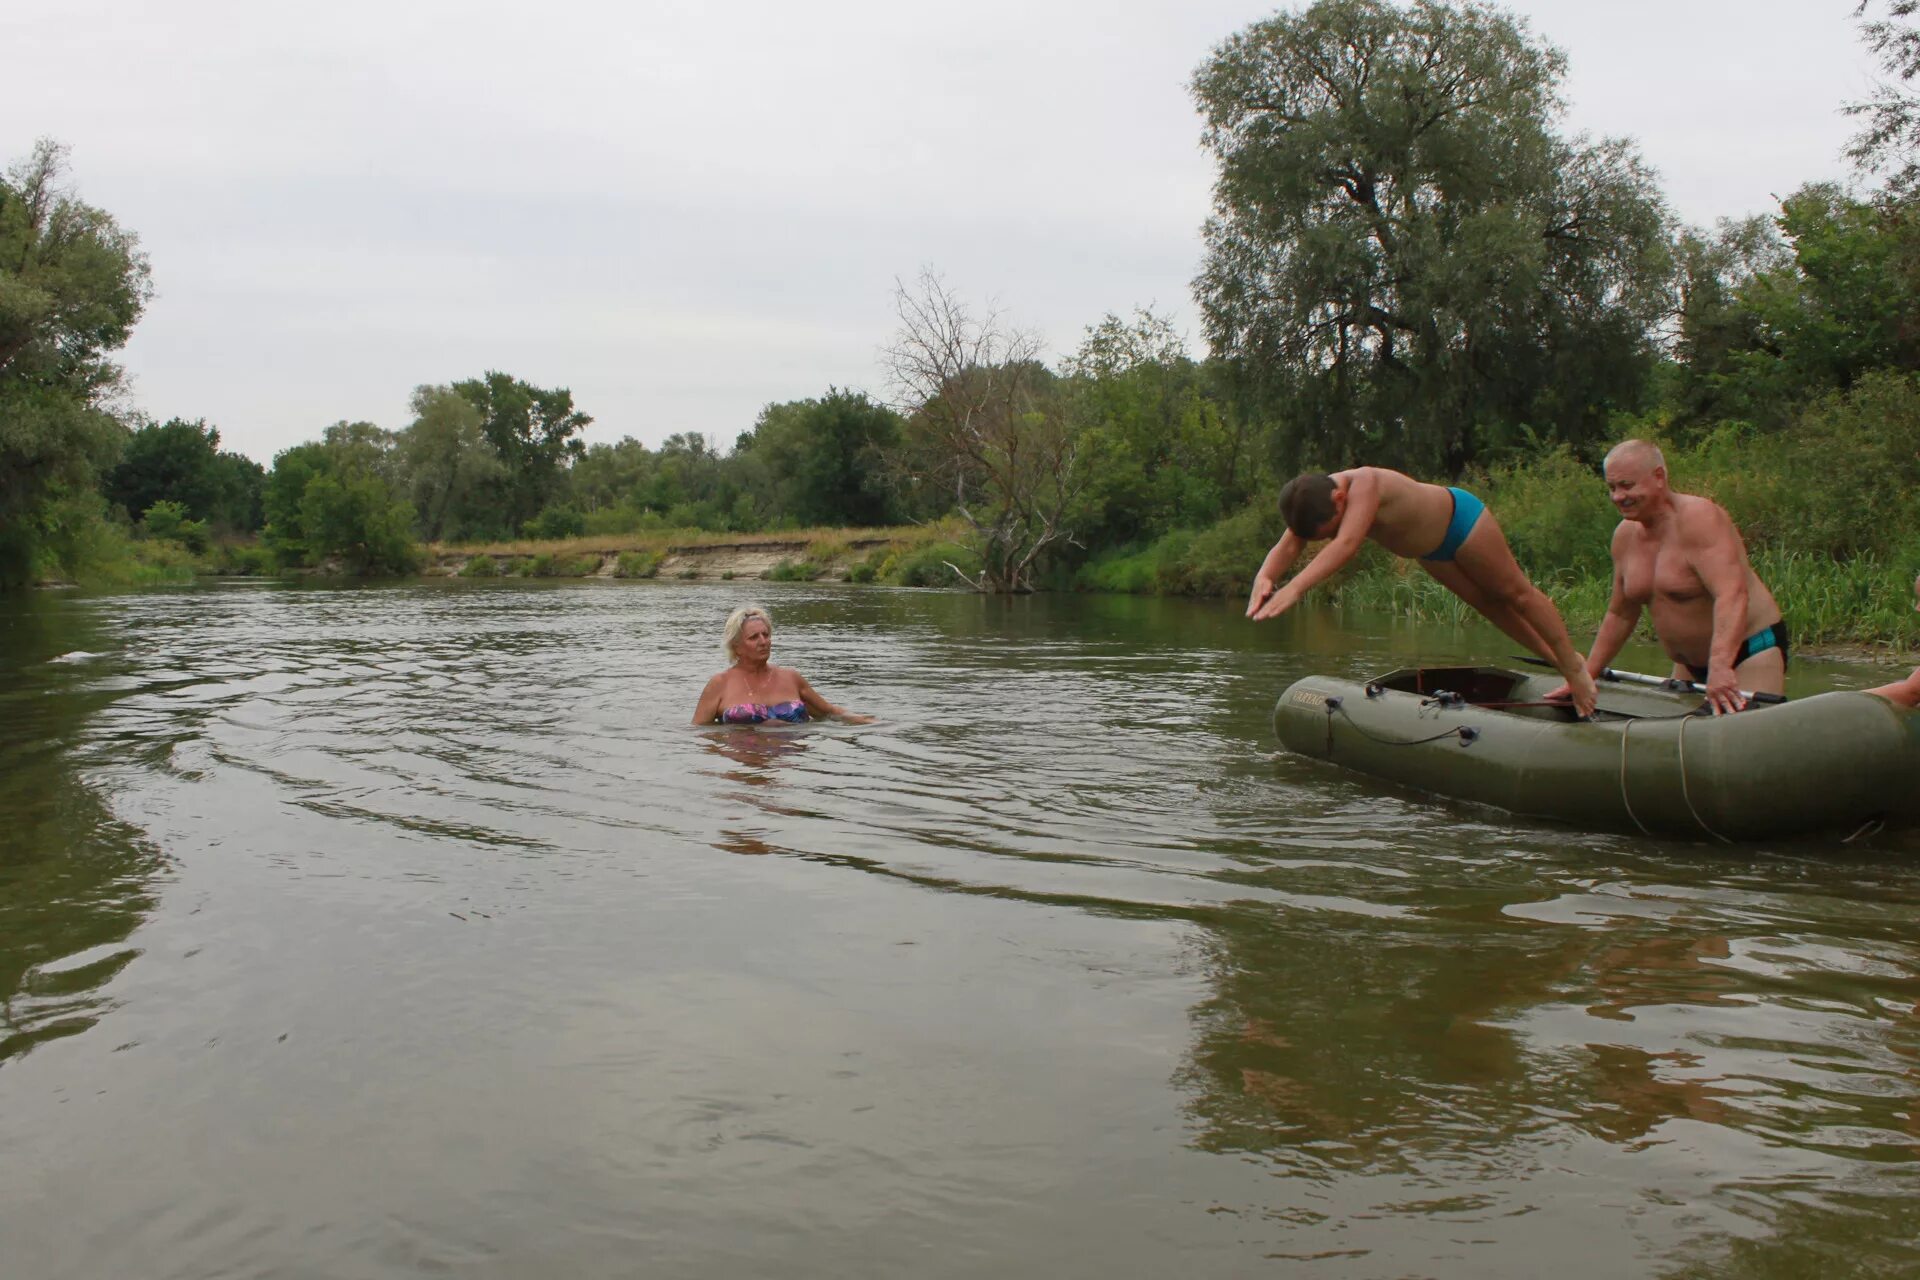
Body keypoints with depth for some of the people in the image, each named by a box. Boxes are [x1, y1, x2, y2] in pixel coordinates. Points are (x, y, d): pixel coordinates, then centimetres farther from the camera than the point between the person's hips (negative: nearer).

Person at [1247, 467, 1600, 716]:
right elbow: (1287, 547, -34)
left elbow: (1347, 544, -58)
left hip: (1460, 516, -8)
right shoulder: (1312, 500, -22)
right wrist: (1264, 577, -57)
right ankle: (1556, 660, 32)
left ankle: (1574, 665, 23)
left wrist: (1296, 588, -70)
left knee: (1515, 594, 7)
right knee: (1488, 604, 17)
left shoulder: (1364, 483, -45)